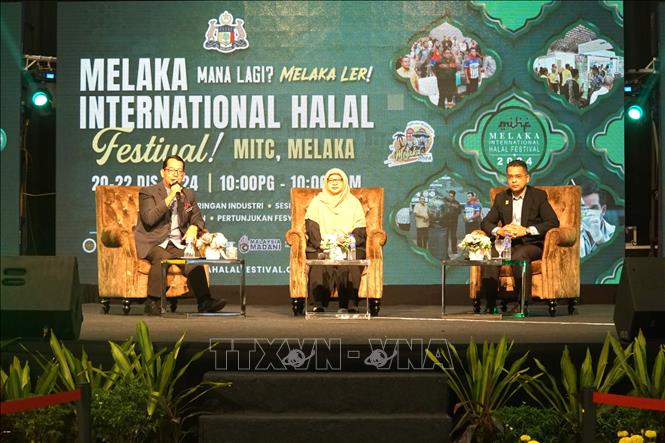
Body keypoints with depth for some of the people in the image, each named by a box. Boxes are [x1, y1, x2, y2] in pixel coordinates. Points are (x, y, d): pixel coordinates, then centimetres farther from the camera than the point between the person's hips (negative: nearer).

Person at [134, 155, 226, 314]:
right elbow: (149, 219, -14)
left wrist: (194, 227, -2)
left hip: (177, 244, 4)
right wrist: (170, 197, -16)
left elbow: (198, 218, 24)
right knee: (162, 257, -36)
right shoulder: (147, 192, 2)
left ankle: (204, 301, -32)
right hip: (153, 243, -4)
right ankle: (152, 302, -29)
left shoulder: (188, 195, 18)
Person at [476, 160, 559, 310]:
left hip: (532, 244, -4)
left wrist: (527, 230, -19)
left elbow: (553, 222, -8)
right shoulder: (501, 198, 16)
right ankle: (489, 304, -27)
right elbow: (486, 222, 11)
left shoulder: (539, 196, 4)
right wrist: (499, 231, -12)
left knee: (519, 256, -37)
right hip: (508, 243, 4)